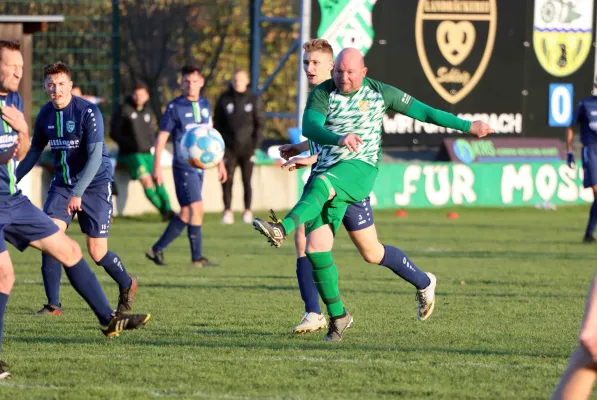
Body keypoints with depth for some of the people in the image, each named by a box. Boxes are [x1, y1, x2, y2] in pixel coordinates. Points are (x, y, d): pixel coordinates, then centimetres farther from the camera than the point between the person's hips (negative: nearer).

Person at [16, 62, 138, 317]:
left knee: (97, 252, -3)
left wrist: (78, 193, -30)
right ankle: (53, 305, -8)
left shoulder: (88, 112, -17)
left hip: (95, 184, -5)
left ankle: (127, 285, 28)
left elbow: (95, 156, -22)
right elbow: (34, 152, 15)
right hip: (62, 185, 5)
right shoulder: (45, 115, 1)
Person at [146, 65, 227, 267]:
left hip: (200, 165, 7)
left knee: (186, 213, 9)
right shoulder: (174, 107, -5)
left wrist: (219, 163, 22)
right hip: (183, 165, -6)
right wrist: (157, 167, -10)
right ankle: (197, 258, -9)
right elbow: (161, 138, -4)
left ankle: (157, 249, 19)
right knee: (196, 208, -14)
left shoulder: (205, 105, 11)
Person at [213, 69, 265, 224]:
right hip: (229, 148, 0)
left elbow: (260, 123, 4)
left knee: (247, 181, 2)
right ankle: (228, 211, -3)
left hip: (247, 148, 0)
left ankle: (248, 211, 10)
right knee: (227, 180, -7)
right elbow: (217, 123, 6)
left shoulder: (254, 100, 3)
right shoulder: (224, 100, 4)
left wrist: (255, 144, -5)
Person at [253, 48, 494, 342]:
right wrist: (339, 138, -36)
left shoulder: (380, 93, 4)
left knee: (321, 185, -37)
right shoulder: (322, 94, 2)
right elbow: (309, 127, -16)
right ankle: (337, 315, 6)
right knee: (316, 247, -6)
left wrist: (467, 127, 15)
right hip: (326, 172, 3)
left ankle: (283, 228, -57)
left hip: (360, 168, -3)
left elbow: (422, 111, 13)